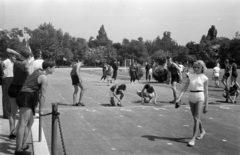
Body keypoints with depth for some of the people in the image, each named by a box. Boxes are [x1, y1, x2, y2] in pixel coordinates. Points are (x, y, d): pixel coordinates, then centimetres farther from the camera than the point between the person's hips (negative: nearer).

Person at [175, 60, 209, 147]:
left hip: (200, 98, -4)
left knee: (196, 118, -10)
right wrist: (179, 98, -8)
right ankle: (202, 131, 41)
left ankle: (193, 139, -10)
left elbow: (206, 92, 0)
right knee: (195, 118, 16)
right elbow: (185, 88, 3)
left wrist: (206, 105, -1)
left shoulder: (204, 78, -2)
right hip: (191, 97, 5)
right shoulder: (191, 76, 6)